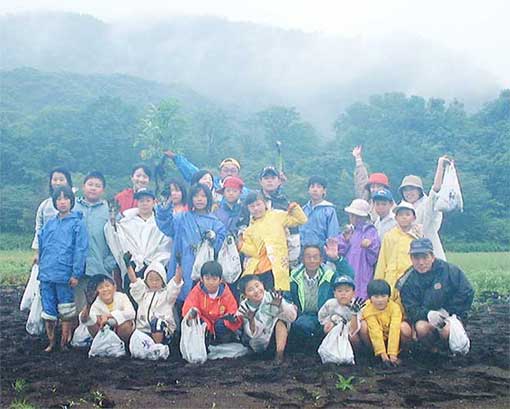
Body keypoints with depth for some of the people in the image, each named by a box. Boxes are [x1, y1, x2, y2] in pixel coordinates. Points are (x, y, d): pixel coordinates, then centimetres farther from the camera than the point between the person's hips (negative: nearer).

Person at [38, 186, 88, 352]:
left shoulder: (77, 223, -4)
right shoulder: (49, 224, 12)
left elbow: (81, 250, -9)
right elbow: (41, 247, 18)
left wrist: (76, 274, -14)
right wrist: (41, 269, 13)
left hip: (65, 275, -4)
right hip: (46, 275, 5)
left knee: (66, 312, 5)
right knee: (48, 311, 9)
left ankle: (64, 343, 16)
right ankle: (51, 342, 22)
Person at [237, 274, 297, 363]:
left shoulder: (273, 296, -21)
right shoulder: (244, 308, -17)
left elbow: (292, 316, -22)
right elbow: (254, 334, -17)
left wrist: (281, 305, -41)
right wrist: (251, 320, -37)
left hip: (279, 332, -5)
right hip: (262, 339, 6)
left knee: (281, 318, -25)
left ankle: (280, 353, -21)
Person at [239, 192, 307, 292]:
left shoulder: (277, 216, 10)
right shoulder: (249, 230, 17)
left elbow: (301, 220, 11)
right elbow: (254, 251, 6)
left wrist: (295, 208, -4)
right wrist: (242, 245, -9)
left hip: (277, 268, -4)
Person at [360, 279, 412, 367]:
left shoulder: (395, 307, -20)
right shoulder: (368, 310, -20)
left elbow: (394, 330, -28)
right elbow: (375, 332, -28)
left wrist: (392, 354, -35)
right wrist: (382, 354, -35)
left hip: (392, 339, 0)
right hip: (377, 341, 0)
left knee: (404, 327, -29)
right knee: (363, 325, -29)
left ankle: (395, 354, -8)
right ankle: (379, 355, -14)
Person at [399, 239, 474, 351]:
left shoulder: (449, 271, -11)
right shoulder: (408, 283, -7)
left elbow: (466, 293, -6)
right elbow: (412, 311, -8)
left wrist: (447, 311, -9)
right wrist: (429, 314, -29)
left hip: (451, 315, -1)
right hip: (424, 317, 2)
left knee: (447, 331, -33)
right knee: (421, 327, -32)